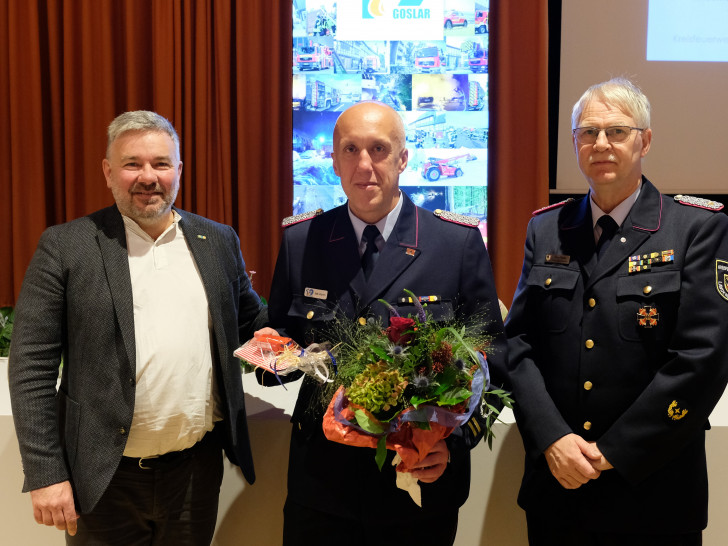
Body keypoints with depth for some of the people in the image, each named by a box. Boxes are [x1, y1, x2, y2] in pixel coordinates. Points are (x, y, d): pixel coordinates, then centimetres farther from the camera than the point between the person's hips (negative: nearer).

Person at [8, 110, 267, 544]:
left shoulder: (219, 241, 5)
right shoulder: (65, 246, -5)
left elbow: (252, 324, 14)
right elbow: (32, 366, -6)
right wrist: (45, 473, -9)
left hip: (197, 469, 3)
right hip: (105, 477, -2)